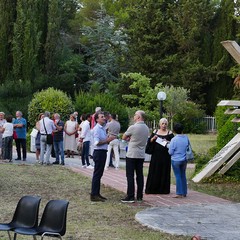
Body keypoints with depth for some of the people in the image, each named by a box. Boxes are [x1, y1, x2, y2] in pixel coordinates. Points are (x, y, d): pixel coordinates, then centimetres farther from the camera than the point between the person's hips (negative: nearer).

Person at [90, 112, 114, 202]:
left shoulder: (103, 128, 15)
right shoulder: (97, 129, -14)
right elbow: (97, 143, -22)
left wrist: (108, 139, 6)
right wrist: (107, 140, -18)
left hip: (103, 152, 9)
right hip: (98, 152, -9)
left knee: (99, 174, 14)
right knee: (97, 174, -6)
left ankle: (97, 193, 21)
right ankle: (93, 195, -2)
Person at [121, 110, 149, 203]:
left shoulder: (133, 127, -14)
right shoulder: (146, 128, 7)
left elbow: (124, 138, -1)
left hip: (132, 155, -6)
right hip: (141, 155, 6)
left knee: (130, 176, -3)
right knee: (140, 175, 9)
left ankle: (130, 196, -5)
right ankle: (139, 196, 13)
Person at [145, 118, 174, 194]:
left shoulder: (170, 133, 4)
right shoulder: (155, 131, 10)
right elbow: (149, 141, 8)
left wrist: (167, 142, -20)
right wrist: (153, 138, -12)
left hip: (165, 155, -2)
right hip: (156, 154, 2)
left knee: (164, 172, 1)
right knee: (154, 172, 1)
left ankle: (163, 189, 7)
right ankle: (152, 189, 6)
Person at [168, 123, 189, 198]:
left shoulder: (174, 140, -18)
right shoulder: (186, 138, -5)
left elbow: (170, 152, -14)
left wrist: (169, 150, 7)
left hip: (176, 160, -4)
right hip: (184, 160, 4)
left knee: (178, 176, 2)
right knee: (183, 175, 15)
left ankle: (179, 193, 4)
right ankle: (184, 192, 21)